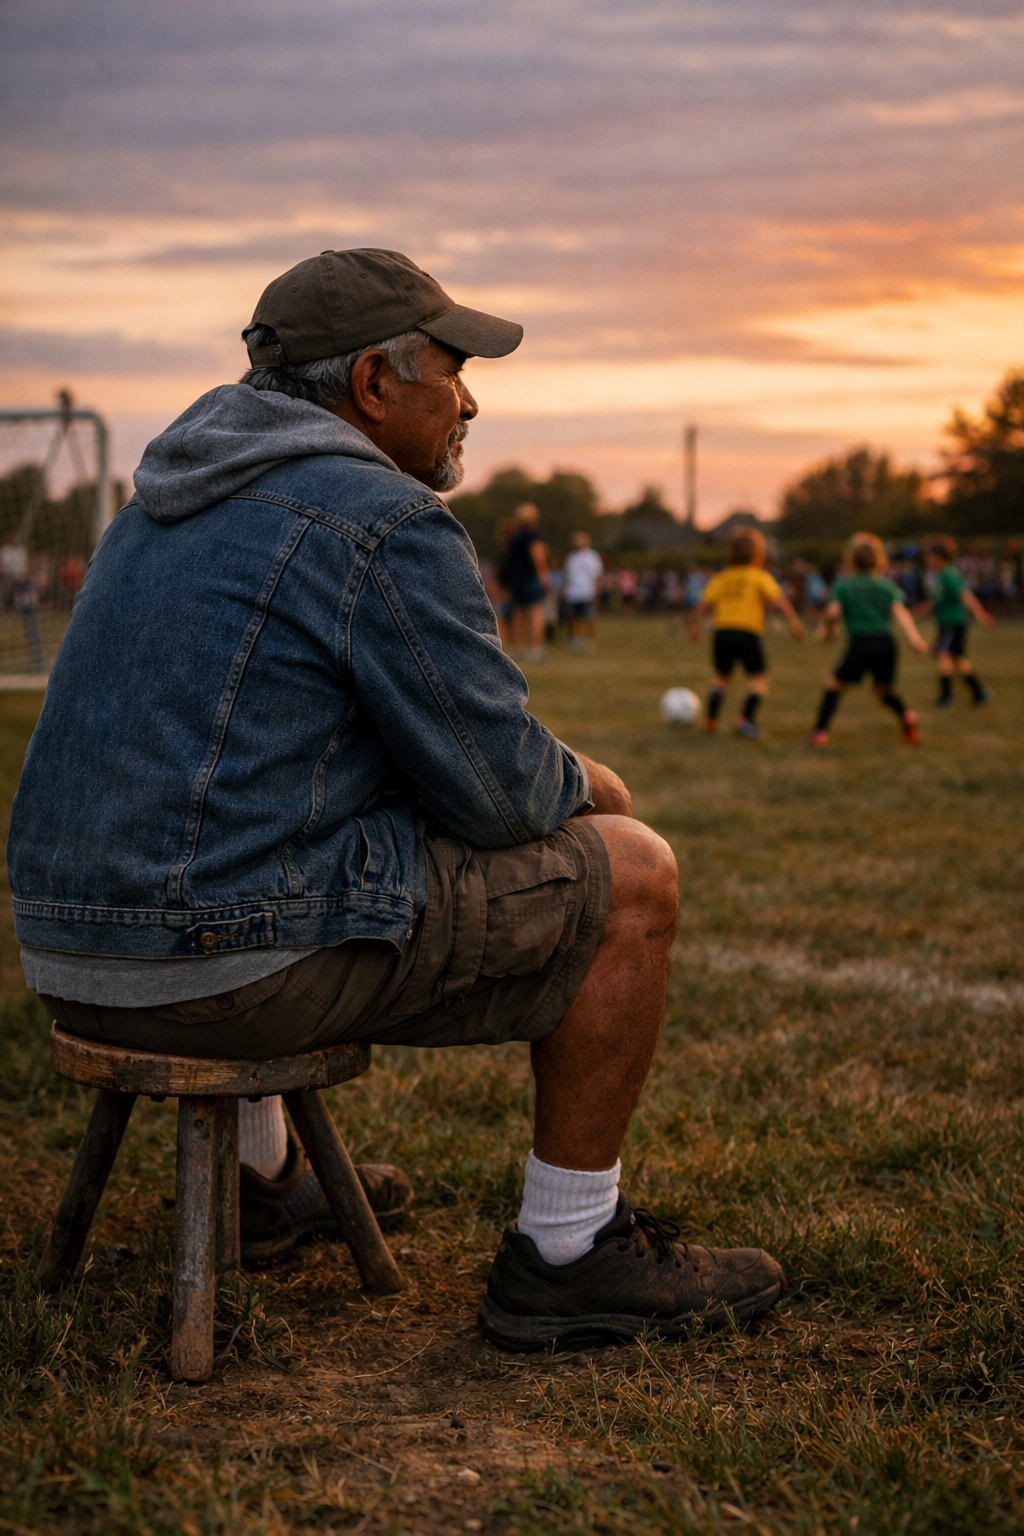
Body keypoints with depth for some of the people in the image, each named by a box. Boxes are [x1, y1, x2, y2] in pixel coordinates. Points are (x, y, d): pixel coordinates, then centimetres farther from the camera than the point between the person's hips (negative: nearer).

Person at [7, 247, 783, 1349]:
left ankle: (260, 1174, 44)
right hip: (249, 956, -9)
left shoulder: (175, 493, 17)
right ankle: (567, 1256, 8)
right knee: (630, 875, 1)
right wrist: (577, 784, 12)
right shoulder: (388, 526, -12)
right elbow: (500, 793, -12)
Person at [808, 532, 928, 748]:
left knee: (835, 685, 10)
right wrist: (913, 637, -14)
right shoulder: (887, 585, 12)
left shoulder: (844, 584, 7)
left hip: (860, 643, -3)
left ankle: (820, 731, 0)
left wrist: (828, 627, 16)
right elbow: (899, 611, -4)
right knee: (883, 688, 23)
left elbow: (833, 611, -6)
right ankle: (906, 715, -4)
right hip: (886, 642, 3)